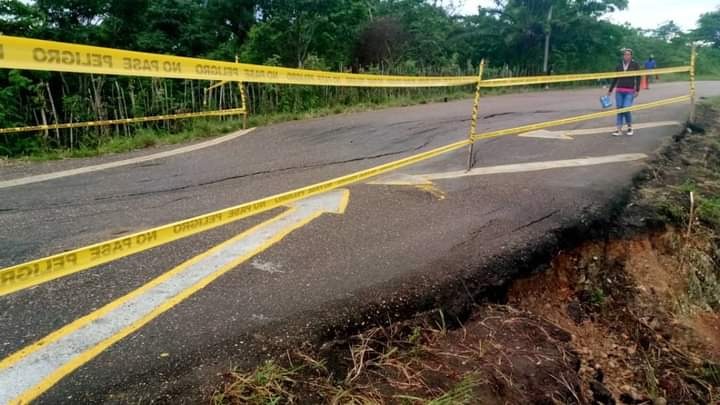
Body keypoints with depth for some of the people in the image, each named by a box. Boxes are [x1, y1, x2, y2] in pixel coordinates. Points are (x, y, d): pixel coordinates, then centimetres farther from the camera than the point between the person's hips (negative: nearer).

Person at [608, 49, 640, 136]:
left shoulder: (635, 65, 1)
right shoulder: (619, 65, 8)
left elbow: (638, 78, -1)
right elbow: (615, 78, 14)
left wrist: (637, 90, -9)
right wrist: (610, 90, 15)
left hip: (630, 91, -3)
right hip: (619, 91, 3)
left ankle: (630, 127, 9)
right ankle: (619, 130, 5)